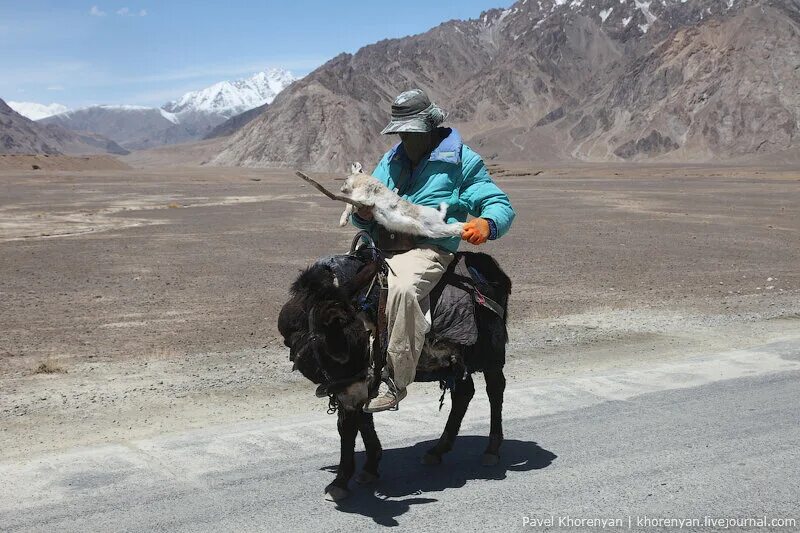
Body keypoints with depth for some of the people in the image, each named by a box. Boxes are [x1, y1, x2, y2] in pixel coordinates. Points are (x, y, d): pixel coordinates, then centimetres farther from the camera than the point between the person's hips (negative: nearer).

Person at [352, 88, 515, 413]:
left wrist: (486, 223, -21)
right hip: (380, 248, 7)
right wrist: (363, 214, -3)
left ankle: (395, 380, -32)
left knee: (403, 289, -37)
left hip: (427, 249, -6)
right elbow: (364, 220, 24)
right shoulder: (391, 161, 23)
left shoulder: (461, 161, 7)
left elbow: (499, 205, 3)